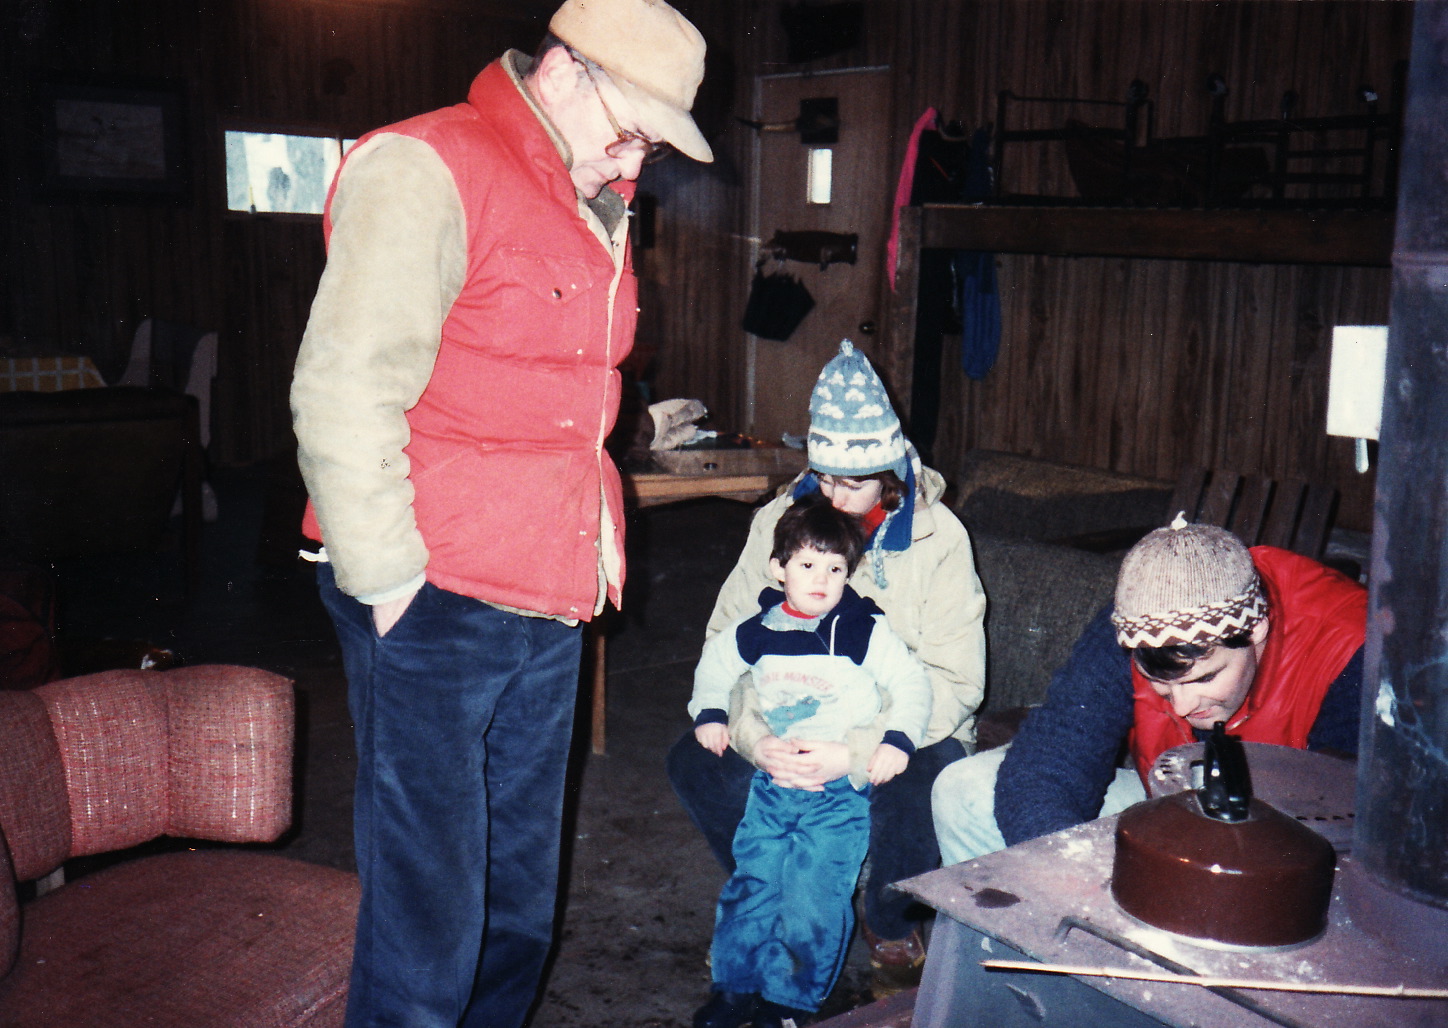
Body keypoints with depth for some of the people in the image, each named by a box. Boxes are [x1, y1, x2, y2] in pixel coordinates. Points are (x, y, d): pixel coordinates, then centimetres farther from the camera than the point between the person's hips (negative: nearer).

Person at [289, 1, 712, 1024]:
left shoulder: (594, 211, 16)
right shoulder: (422, 171, -11)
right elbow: (345, 395, -18)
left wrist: (595, 547, 15)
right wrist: (390, 581, -17)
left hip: (549, 611, 8)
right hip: (432, 610, -8)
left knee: (521, 909, 18)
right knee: (428, 920, -1)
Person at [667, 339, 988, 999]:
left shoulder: (937, 537, -11)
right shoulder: (779, 520, -2)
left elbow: (954, 682, -16)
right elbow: (727, 642, -6)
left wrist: (857, 753, -30)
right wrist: (756, 738, -25)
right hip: (794, 726, 3)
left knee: (918, 794, -35)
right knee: (695, 763, -21)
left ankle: (891, 922, 1)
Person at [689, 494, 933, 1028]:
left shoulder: (867, 632, -8)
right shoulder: (756, 632, 2)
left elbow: (912, 685, -4)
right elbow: (715, 663, 21)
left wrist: (897, 740, -15)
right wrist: (710, 712, 12)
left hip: (839, 790, -3)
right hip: (771, 782, 4)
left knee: (812, 899, -7)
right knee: (750, 885, 7)